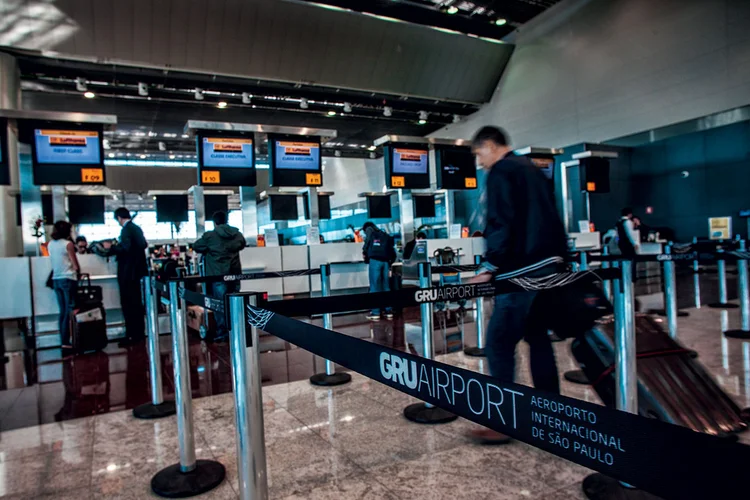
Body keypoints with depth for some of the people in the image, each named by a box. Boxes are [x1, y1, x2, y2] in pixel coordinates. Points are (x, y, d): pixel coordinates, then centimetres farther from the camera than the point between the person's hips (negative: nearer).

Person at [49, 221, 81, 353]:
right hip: (68, 280, -6)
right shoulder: (68, 244, -10)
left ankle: (63, 341, 13)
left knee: (63, 311, 11)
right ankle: (66, 342, -4)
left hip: (56, 280, 6)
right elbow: (76, 266, -8)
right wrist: (78, 272, 9)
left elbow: (54, 262, 16)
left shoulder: (50, 244, 7)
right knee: (70, 311, -2)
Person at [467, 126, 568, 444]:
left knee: (498, 343, -7)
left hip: (522, 270, -10)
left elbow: (501, 224, -17)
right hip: (548, 265, 10)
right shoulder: (532, 170, 21)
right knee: (537, 337, 16)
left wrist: (489, 268, -17)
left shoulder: (500, 172, -5)